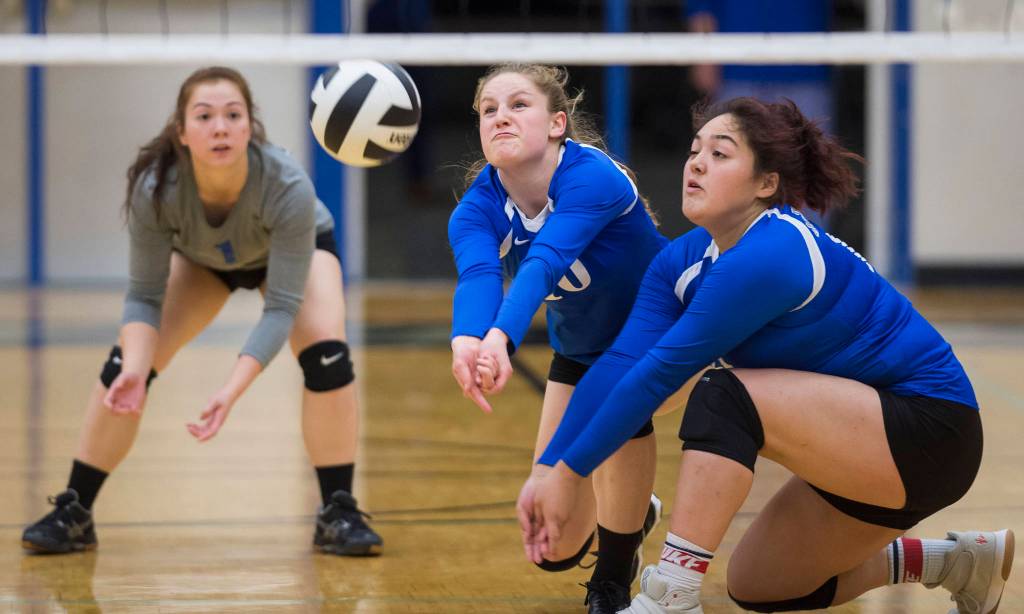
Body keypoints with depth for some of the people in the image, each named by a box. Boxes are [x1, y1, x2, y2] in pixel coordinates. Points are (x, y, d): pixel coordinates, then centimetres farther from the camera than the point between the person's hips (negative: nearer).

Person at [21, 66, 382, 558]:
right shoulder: (154, 189, -37)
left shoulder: (288, 188, -42)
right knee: (124, 366, -11)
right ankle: (72, 513, 4)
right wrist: (135, 371, -45)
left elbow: (282, 306, -38)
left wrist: (231, 391, -51)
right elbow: (144, 296, -26)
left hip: (298, 246, -2)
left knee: (326, 354, -25)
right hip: (198, 257, 2)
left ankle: (338, 515, -11)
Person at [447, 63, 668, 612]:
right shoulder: (476, 209, -21)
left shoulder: (592, 177, -34)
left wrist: (500, 339, -69)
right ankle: (632, 512, 38)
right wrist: (466, 341, -65)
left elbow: (545, 262, -50)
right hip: (579, 348, 5)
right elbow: (477, 276, -42)